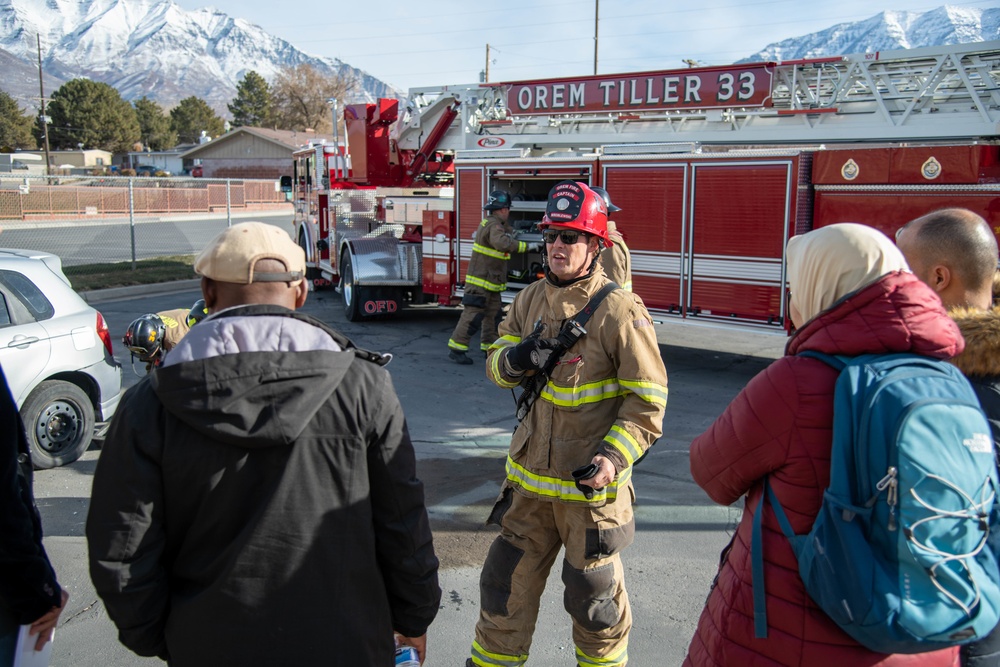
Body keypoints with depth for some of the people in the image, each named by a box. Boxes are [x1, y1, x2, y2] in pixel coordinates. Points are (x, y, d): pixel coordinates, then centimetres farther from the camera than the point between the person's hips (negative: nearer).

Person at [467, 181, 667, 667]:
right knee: (506, 585, 16)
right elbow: (496, 365, 8)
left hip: (590, 483, -5)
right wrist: (515, 358, -15)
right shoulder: (530, 299, 5)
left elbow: (648, 398, -12)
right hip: (530, 476, 5)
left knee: (594, 599, 13)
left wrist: (614, 457, -24)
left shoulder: (619, 311, -13)